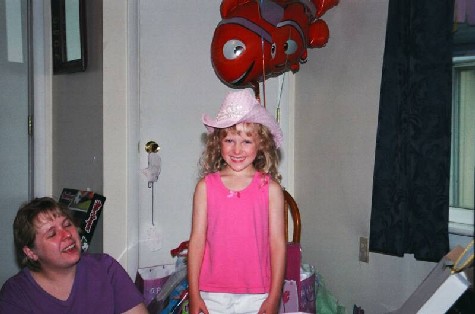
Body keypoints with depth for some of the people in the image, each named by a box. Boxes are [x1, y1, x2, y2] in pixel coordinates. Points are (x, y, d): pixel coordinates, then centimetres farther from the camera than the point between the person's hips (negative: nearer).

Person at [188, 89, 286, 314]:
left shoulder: (270, 188, -3)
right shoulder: (205, 186, -1)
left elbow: (277, 244, -2)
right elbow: (197, 241, 0)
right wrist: (194, 295, 0)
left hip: (257, 296, 0)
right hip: (212, 295, 1)